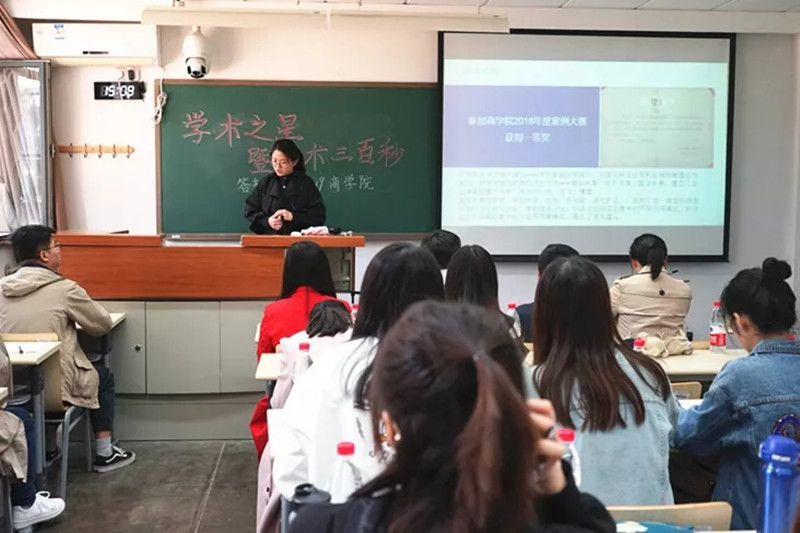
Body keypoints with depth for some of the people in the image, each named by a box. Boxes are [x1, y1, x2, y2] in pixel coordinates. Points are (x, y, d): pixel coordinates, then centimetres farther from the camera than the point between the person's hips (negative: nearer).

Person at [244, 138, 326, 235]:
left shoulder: (306, 183, 7)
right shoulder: (265, 183, 13)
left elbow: (319, 215, 2)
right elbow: (250, 211, 16)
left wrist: (293, 217, -10)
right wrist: (266, 221, -2)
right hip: (269, 239, 2)